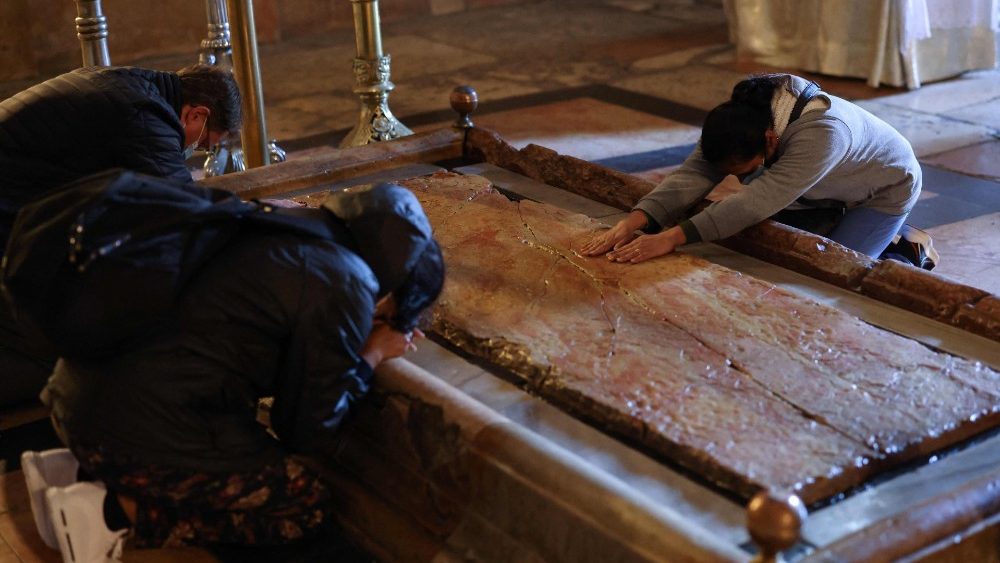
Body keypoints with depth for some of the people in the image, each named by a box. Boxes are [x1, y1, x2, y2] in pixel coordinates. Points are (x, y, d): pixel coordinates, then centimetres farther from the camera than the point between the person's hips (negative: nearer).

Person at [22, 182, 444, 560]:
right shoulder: (346, 285, -10)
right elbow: (310, 433, -3)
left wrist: (370, 337, 23)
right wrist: (372, 356, 10)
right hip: (142, 426, -9)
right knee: (309, 506, 6)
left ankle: (77, 467, 15)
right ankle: (117, 511, -3)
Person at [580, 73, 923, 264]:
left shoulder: (821, 133, -45)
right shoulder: (740, 118, -24)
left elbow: (756, 202, -51)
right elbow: (693, 175, -34)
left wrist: (670, 238, -57)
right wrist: (630, 224, -48)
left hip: (885, 187, -7)